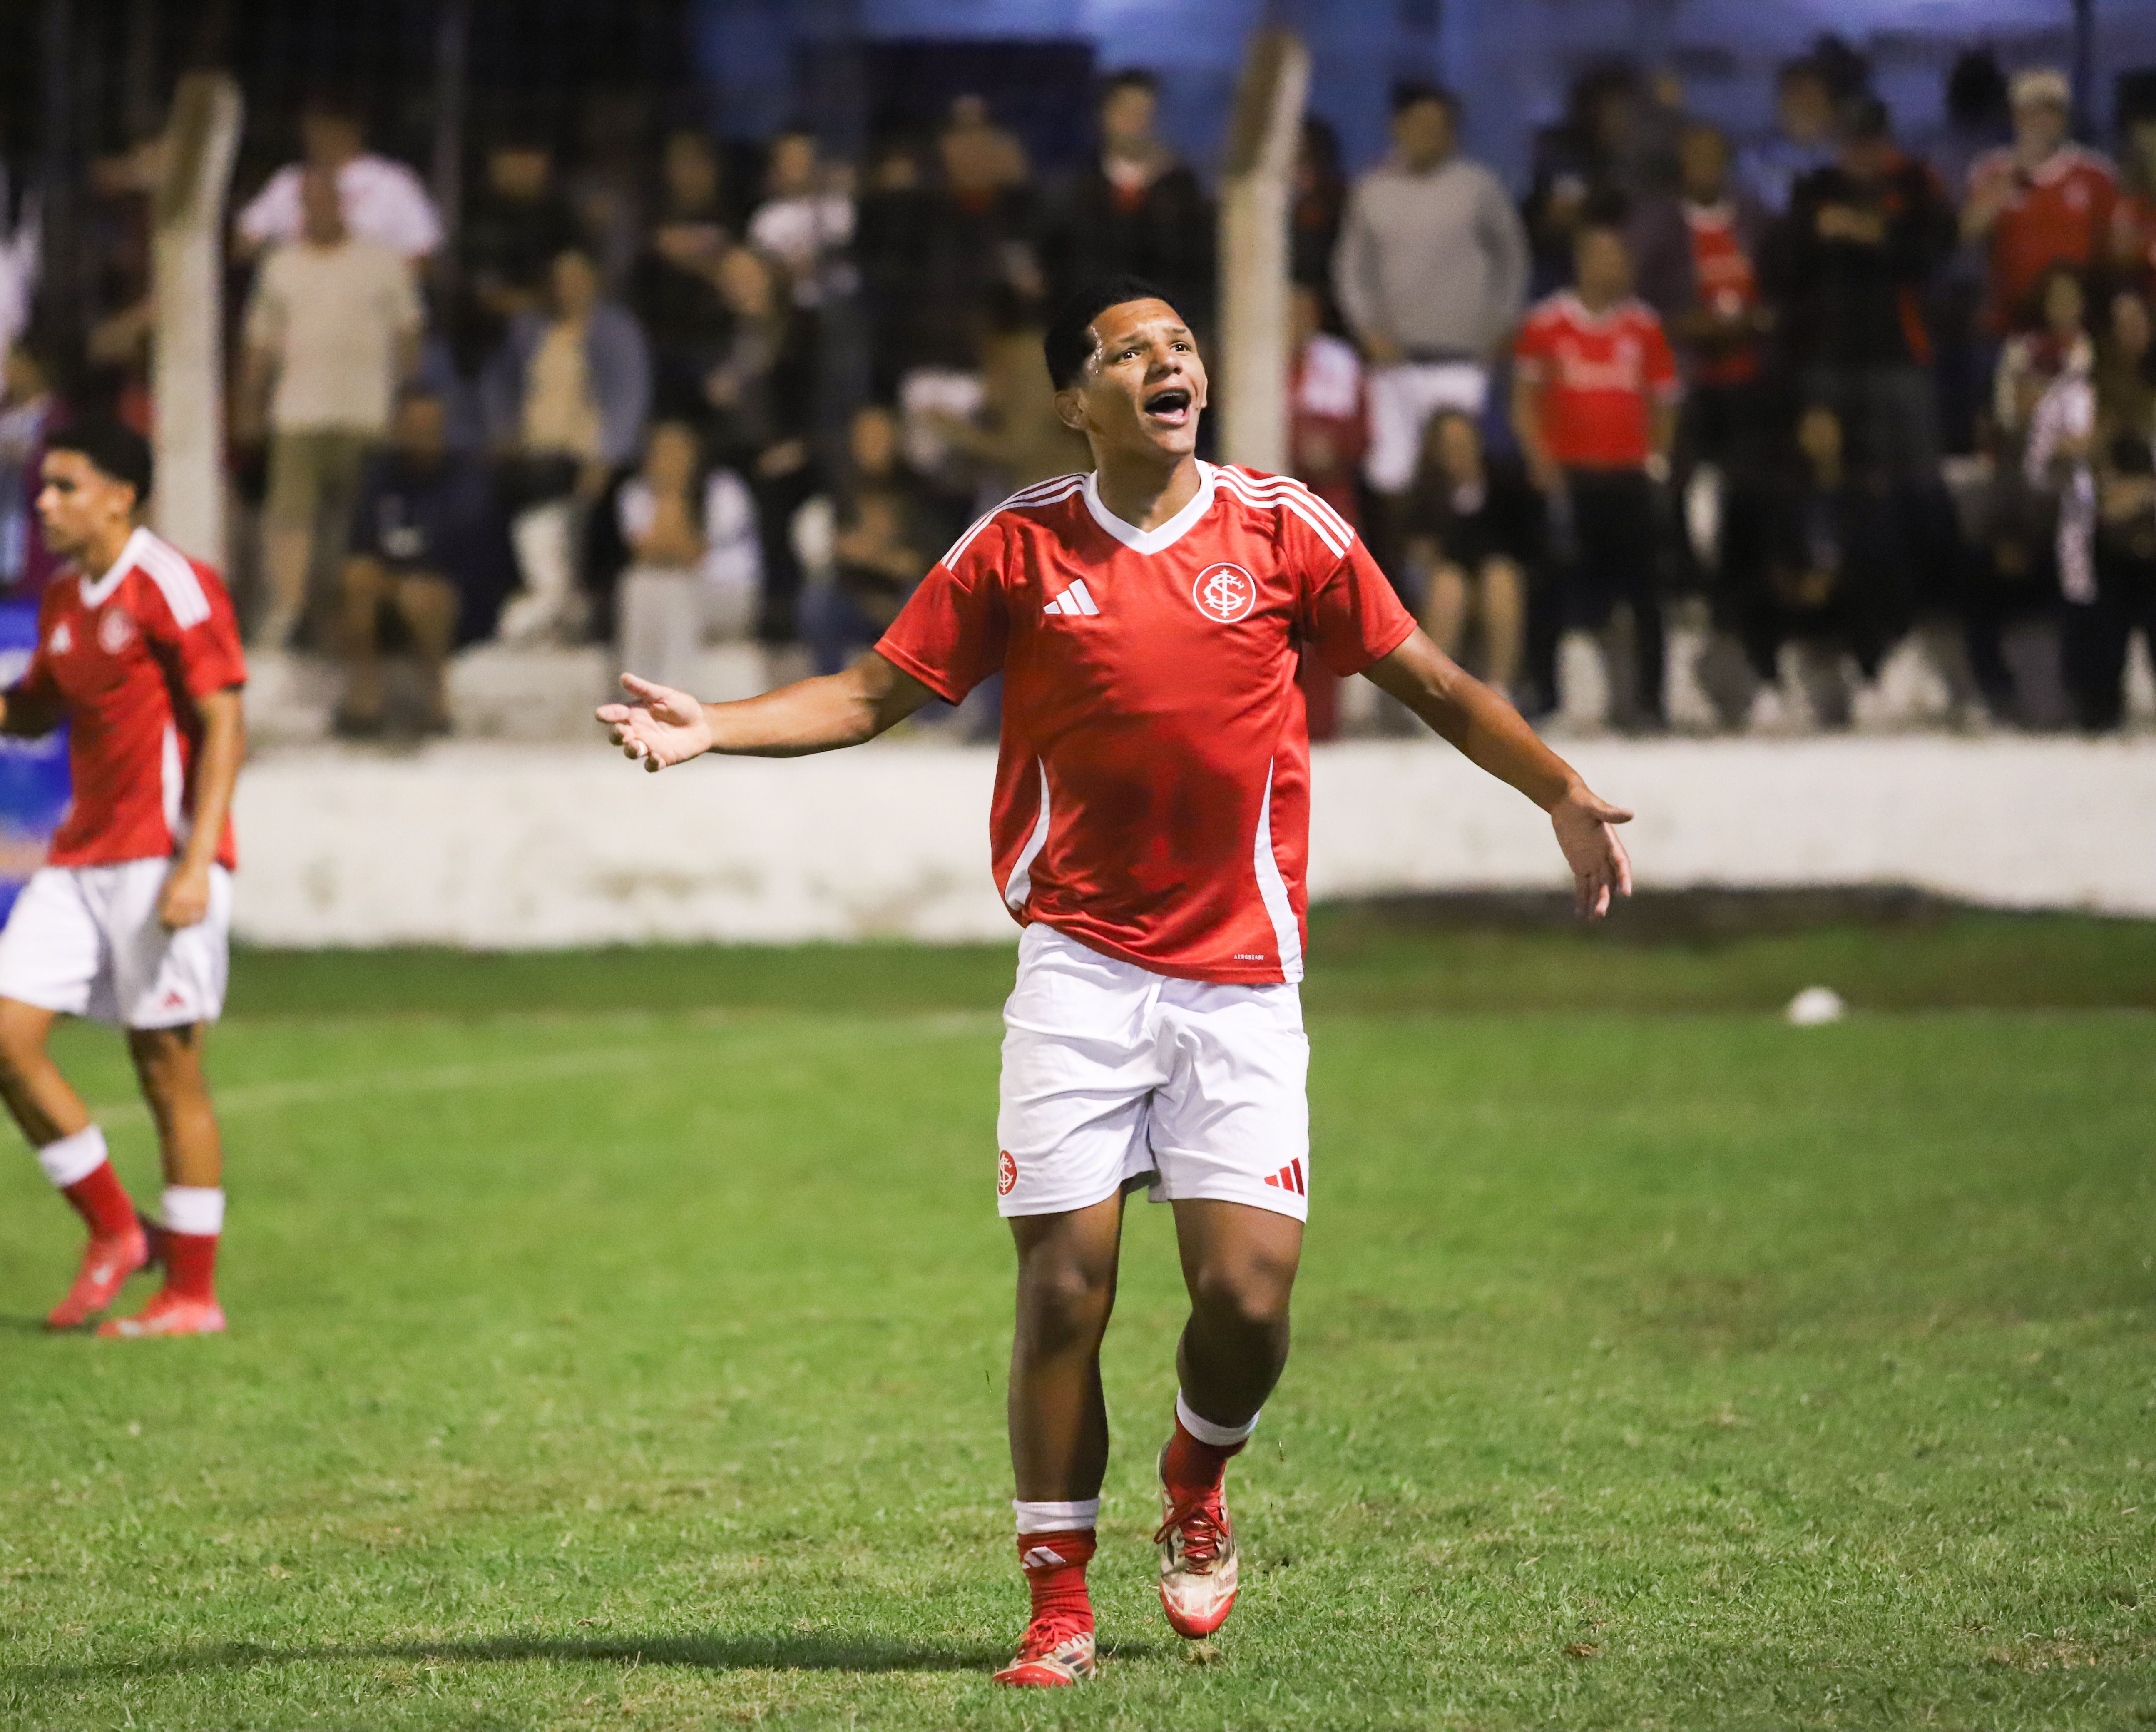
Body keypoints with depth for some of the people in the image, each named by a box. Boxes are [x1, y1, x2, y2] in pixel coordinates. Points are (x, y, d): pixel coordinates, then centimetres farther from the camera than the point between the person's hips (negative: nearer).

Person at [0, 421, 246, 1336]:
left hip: (161, 859, -8)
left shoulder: (173, 588, -11)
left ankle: (193, 1293, 5)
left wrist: (195, 862, -21)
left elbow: (224, 727, -14)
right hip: (80, 862, 8)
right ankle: (113, 1232, 11)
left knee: (169, 1070, -3)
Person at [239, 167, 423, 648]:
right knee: (292, 512, -10)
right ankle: (288, 605, -11)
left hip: (366, 411, -1)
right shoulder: (281, 266, 13)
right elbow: (262, 342, 17)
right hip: (299, 413, 1)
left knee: (359, 517, 0)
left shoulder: (381, 264, 9)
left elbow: (407, 334, 11)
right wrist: (251, 406, 12)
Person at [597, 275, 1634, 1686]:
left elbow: (1430, 683, 9)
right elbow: (875, 694, 7)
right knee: (1064, 1280, -6)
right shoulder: (1021, 547, 1)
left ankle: (1199, 1479, 24)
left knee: (1249, 1285, -9)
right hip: (1080, 970, 0)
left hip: (1241, 973, 0)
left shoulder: (1282, 527, 2)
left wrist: (1562, 794, 1)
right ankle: (1060, 1601, 6)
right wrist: (711, 729, -6)